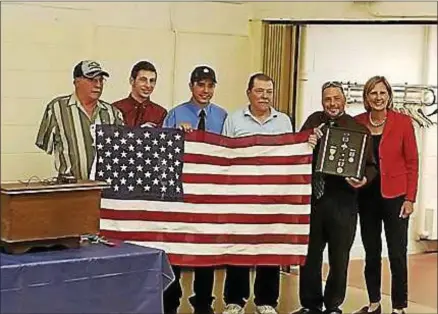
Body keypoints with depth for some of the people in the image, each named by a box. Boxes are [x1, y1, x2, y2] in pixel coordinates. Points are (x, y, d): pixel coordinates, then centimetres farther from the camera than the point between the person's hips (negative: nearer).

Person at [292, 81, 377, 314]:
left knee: (339, 257, 8)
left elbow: (370, 165, 2)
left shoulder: (358, 128, 1)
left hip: (343, 201, -2)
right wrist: (306, 145, -14)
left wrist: (364, 179, -18)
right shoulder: (313, 122, 8)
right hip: (312, 197, 2)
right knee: (310, 254, 11)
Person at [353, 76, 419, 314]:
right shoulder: (356, 123, 2)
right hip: (367, 196, 3)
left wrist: (410, 198, -7)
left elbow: (412, 162, -4)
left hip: (395, 196, -3)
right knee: (371, 252, 11)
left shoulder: (403, 122, -5)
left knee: (397, 254, -2)